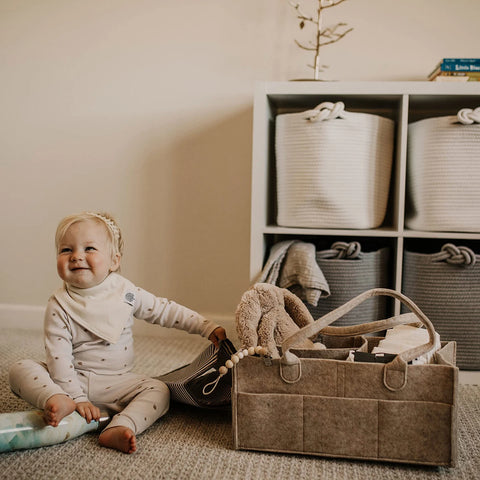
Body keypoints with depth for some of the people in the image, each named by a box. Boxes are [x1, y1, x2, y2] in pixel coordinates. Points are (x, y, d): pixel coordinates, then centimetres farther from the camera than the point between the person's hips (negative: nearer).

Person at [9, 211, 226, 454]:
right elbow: (59, 358, -14)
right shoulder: (59, 306, -10)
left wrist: (209, 328, 0)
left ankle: (117, 430, -39)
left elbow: (166, 311, 4)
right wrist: (77, 398, -23)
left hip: (117, 382, 1)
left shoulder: (125, 292, -4)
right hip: (74, 381, -1)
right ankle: (59, 401, -39)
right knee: (21, 369, -18)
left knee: (159, 390, -20)